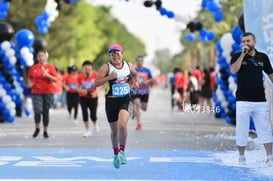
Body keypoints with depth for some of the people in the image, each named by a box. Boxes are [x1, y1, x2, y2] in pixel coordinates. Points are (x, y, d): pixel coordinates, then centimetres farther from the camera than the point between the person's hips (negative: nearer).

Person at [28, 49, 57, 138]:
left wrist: (47, 75, -19)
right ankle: (37, 128, 7)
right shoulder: (33, 67, 6)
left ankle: (45, 131, 15)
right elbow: (30, 78, 22)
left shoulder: (50, 67, 2)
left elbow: (55, 79, -3)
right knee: (38, 110, -15)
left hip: (48, 92, 0)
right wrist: (31, 83, 2)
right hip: (36, 92, 0)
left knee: (46, 111, 3)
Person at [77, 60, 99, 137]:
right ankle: (87, 130, 15)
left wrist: (95, 92, -17)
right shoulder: (80, 76, -8)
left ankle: (95, 124, 28)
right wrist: (81, 90, -23)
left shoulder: (95, 74, -10)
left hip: (93, 97, -1)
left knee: (93, 115, -7)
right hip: (83, 97, 1)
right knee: (85, 114, -1)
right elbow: (78, 88, 0)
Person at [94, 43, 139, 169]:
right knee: (114, 131, 11)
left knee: (122, 124, -25)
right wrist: (109, 77, -25)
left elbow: (135, 74, 26)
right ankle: (116, 154, 34)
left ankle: (122, 151, -8)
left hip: (126, 100, 0)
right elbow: (96, 83, -14)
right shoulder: (106, 67, -7)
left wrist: (136, 82, 6)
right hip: (111, 101, 0)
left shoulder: (129, 65, 3)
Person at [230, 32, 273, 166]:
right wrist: (243, 53, -17)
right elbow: (233, 70, -17)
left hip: (260, 101, 1)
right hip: (243, 101, -1)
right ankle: (241, 157, 15)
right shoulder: (237, 56, 2)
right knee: (241, 130, 3)